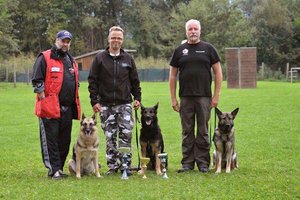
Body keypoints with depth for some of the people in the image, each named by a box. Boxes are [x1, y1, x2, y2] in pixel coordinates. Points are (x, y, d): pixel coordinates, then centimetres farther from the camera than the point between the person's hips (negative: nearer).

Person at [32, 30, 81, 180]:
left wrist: (75, 103, 21)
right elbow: (36, 80, -9)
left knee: (65, 140, 9)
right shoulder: (45, 58, -3)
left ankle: (59, 168, 18)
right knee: (51, 139, -5)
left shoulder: (71, 61, 19)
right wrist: (43, 98, -13)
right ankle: (54, 169, -4)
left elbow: (75, 83, 28)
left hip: (67, 108, 7)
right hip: (50, 107, -7)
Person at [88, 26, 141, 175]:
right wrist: (94, 101, -4)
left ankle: (125, 165, 2)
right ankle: (112, 166, 12)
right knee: (110, 137, 4)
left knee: (126, 134, -6)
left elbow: (135, 80, 14)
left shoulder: (128, 59, 9)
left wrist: (137, 97, 5)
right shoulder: (100, 58, 4)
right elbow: (92, 80, 2)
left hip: (125, 104, 1)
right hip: (106, 105, -1)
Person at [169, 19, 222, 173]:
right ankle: (187, 163, 11)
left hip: (204, 97, -1)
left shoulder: (208, 49, 5)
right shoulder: (180, 50, 9)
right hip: (185, 97, 1)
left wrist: (216, 95, -3)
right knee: (187, 132, 5)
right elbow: (172, 75, 10)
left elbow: (218, 72, 4)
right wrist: (173, 98, 4)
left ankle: (203, 162, 8)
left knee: (203, 131, 2)